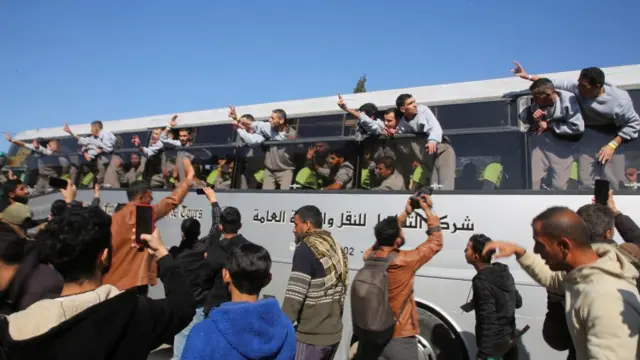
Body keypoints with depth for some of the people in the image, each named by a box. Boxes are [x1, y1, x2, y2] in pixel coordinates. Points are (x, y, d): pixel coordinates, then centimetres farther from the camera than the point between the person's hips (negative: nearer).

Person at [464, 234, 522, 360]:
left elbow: (488, 320, -26)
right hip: (509, 340, 9)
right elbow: (518, 302, 15)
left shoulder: (482, 282, -23)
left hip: (493, 345, -9)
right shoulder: (504, 273, 4)